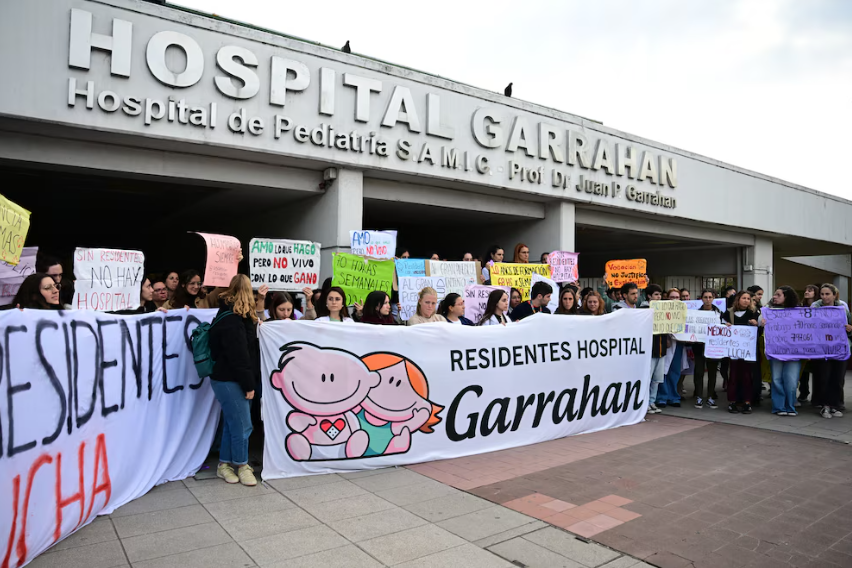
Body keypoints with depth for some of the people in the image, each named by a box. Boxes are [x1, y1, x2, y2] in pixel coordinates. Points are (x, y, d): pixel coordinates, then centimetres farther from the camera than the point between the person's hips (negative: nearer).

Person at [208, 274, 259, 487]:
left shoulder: (235, 316, 14)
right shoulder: (231, 319, -18)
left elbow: (249, 350, 17)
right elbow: (238, 356, -20)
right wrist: (249, 384, -16)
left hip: (231, 379, 10)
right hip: (229, 380, -10)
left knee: (232, 423, 15)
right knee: (242, 425, -2)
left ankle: (225, 464, 25)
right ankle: (242, 466, 12)